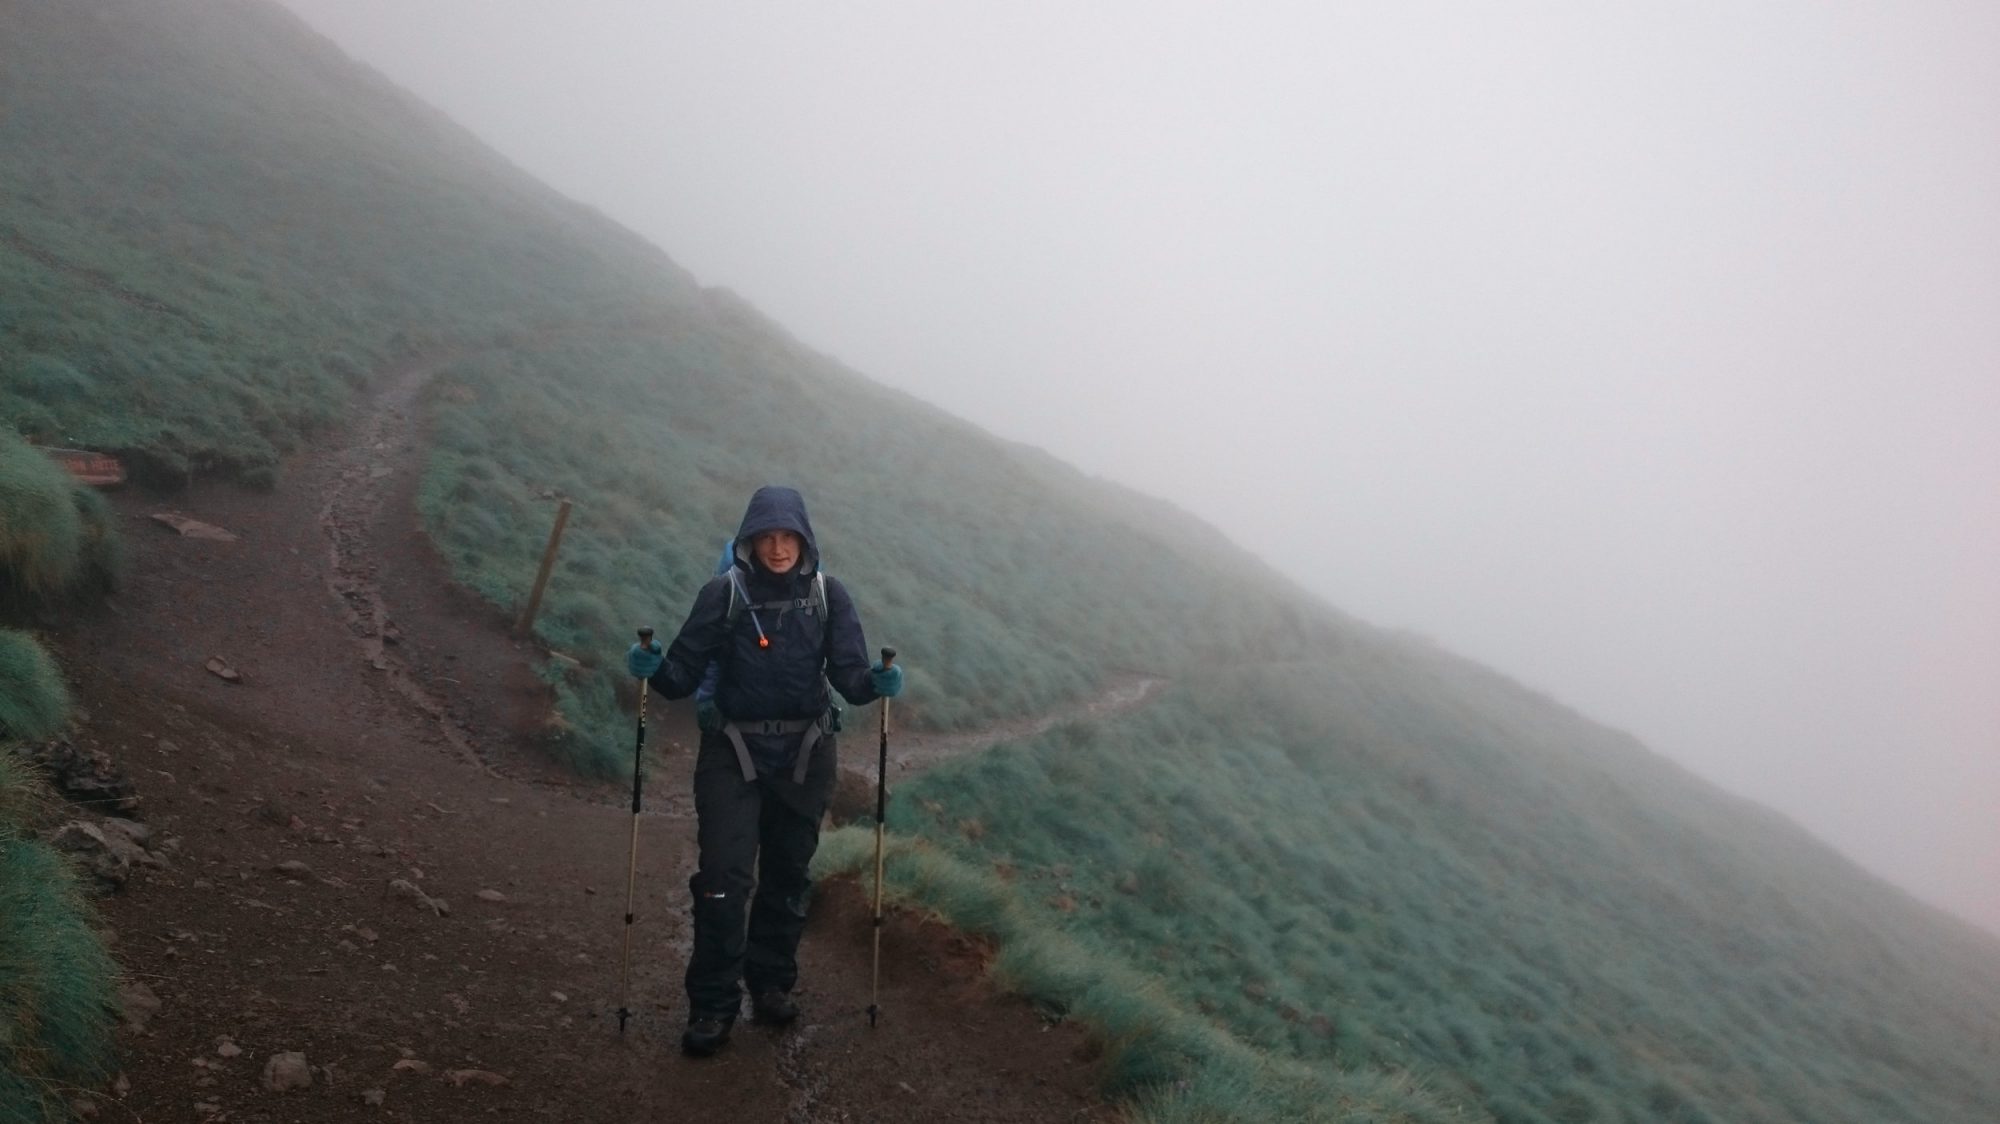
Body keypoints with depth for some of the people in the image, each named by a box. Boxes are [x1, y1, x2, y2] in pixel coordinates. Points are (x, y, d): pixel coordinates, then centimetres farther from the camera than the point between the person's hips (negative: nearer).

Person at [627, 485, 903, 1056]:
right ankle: (712, 1005, 4)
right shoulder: (723, 593, -5)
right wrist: (655, 669, -27)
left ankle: (772, 982, 31)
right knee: (723, 879, -8)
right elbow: (686, 673, -7)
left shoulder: (829, 596, -2)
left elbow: (848, 673, -7)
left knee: (787, 875, 13)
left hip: (805, 754, 2)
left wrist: (876, 683, -28)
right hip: (734, 751, -2)